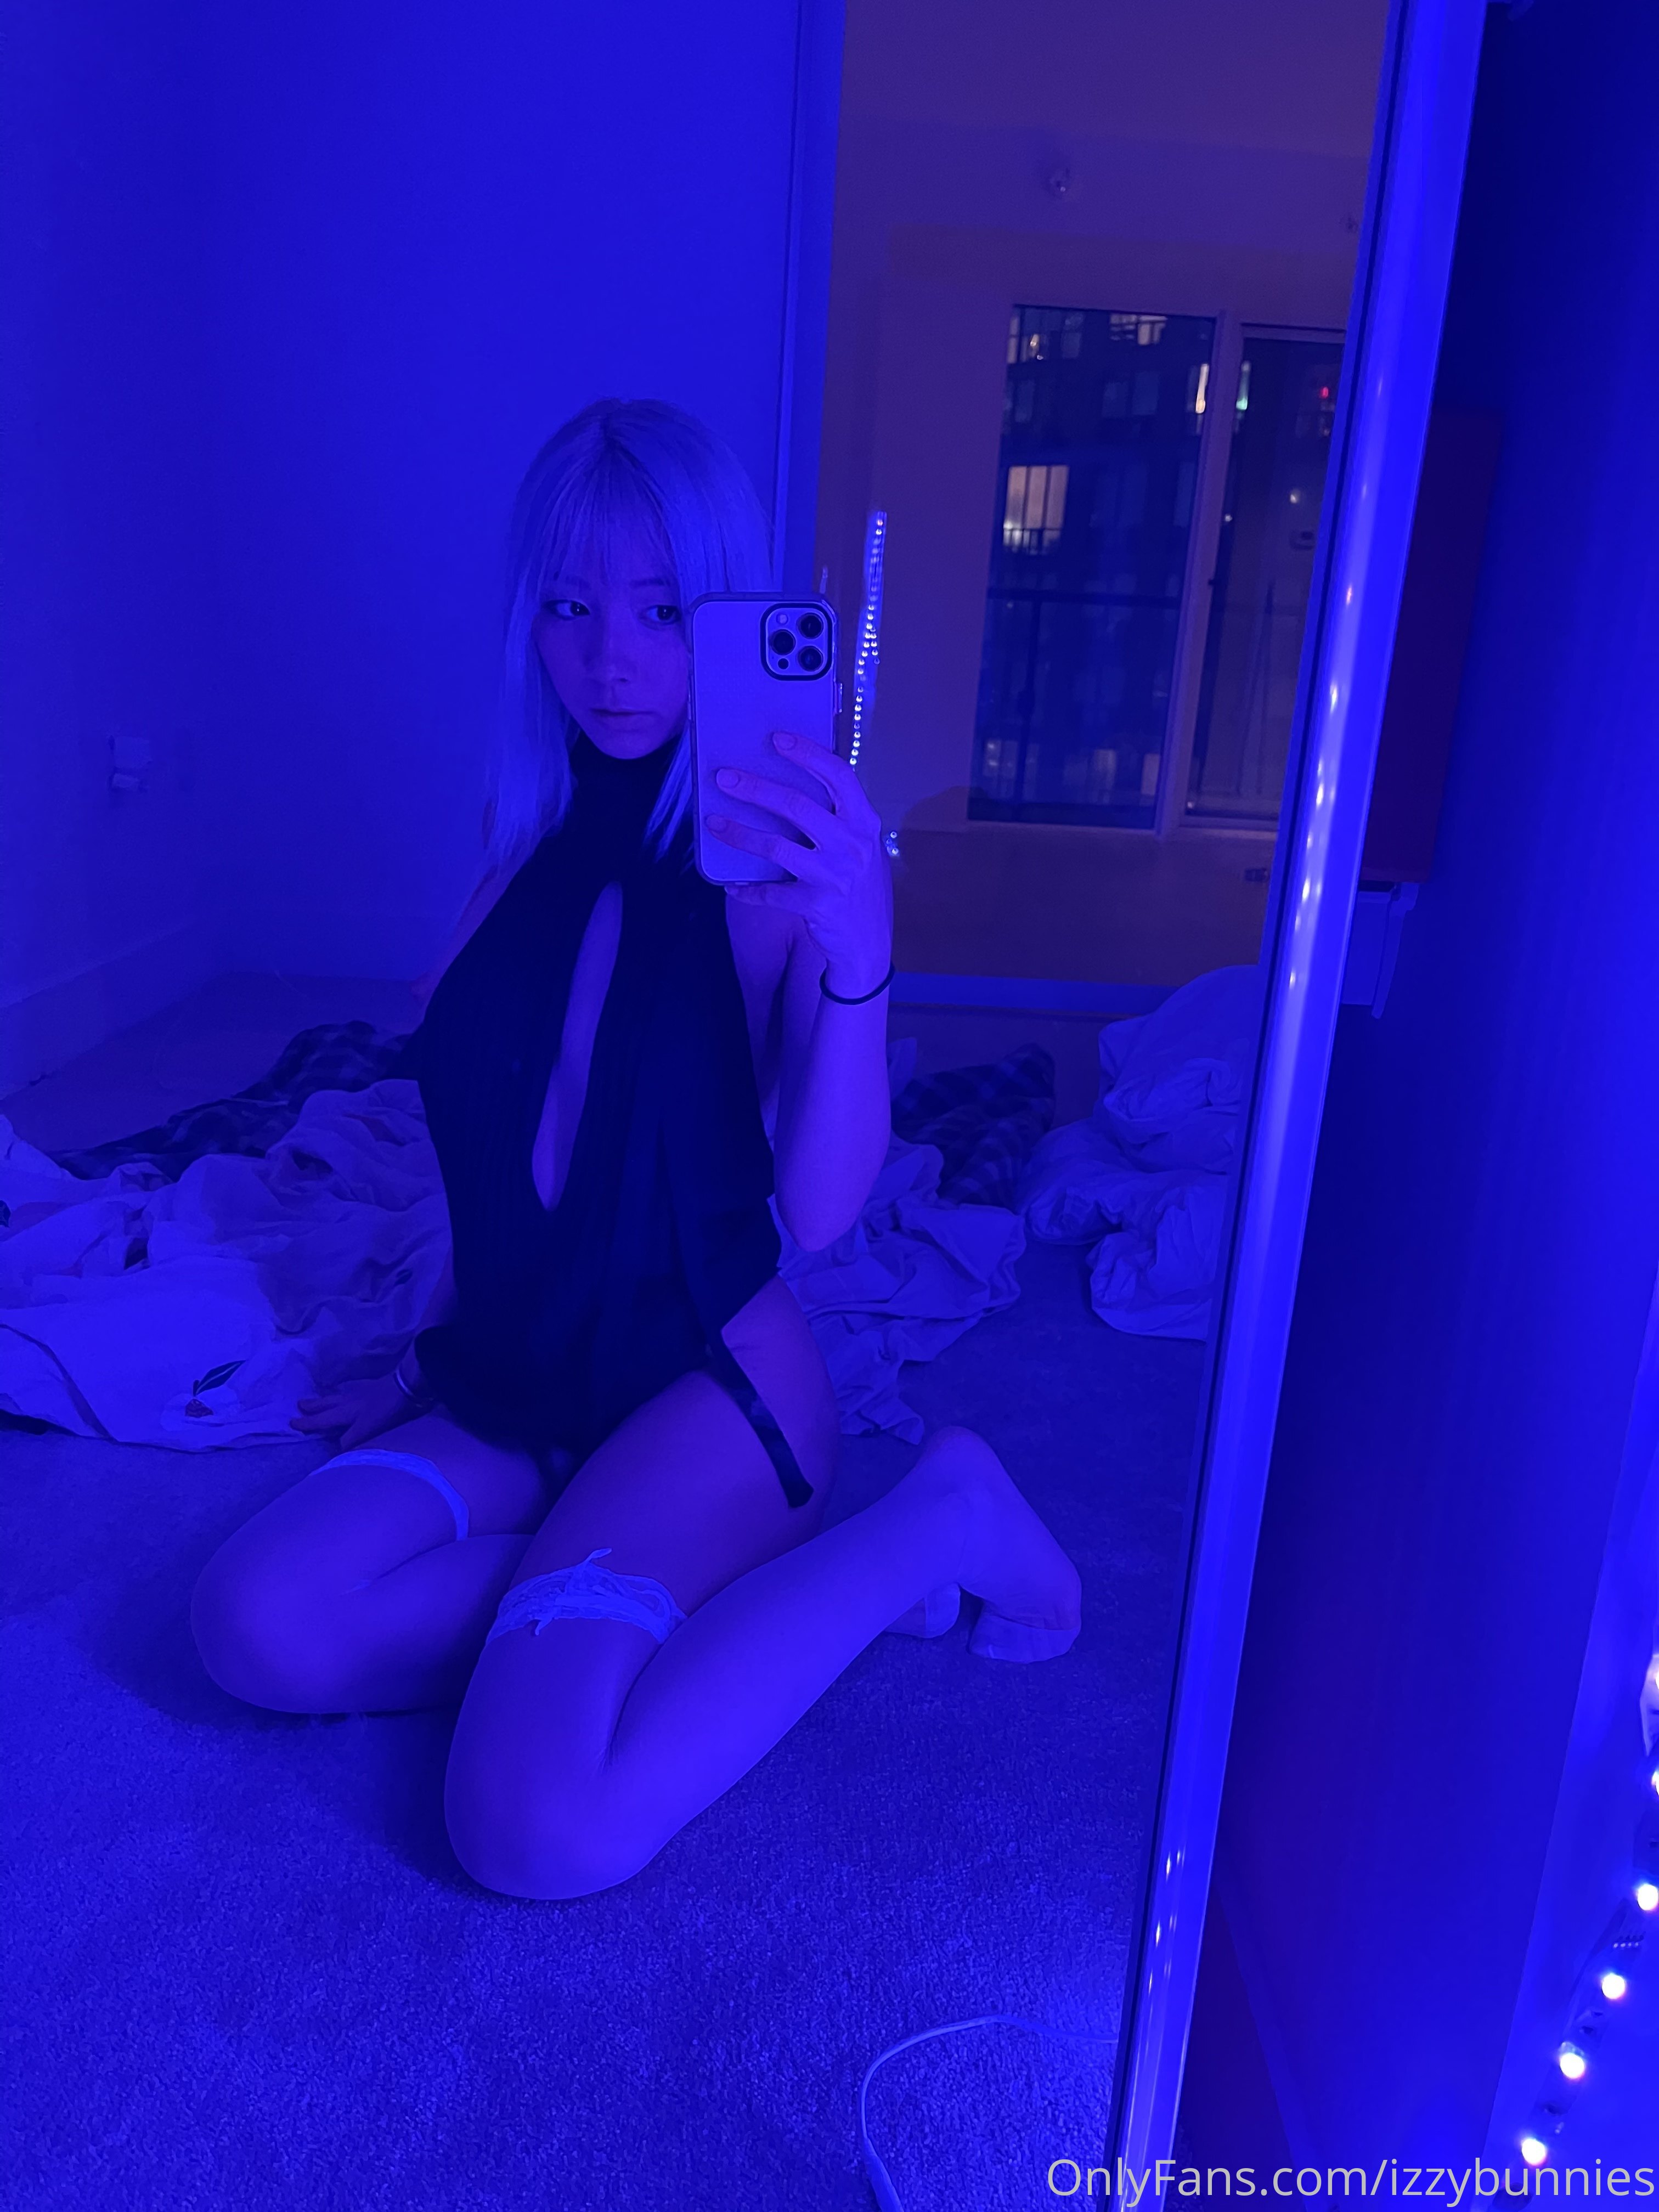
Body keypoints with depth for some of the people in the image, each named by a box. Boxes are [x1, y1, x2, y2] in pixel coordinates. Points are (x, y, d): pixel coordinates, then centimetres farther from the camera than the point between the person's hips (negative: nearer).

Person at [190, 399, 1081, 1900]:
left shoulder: (787, 855, -12)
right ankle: (753, 1582, -5)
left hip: (711, 1383, -5)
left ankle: (930, 1521, -4)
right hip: (518, 1385, 6)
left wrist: (859, 959, -36)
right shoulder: (537, 836, 5)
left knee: (538, 1829, -24)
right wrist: (436, 1360, 19)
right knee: (259, 1626, -20)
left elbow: (817, 1210, -20)